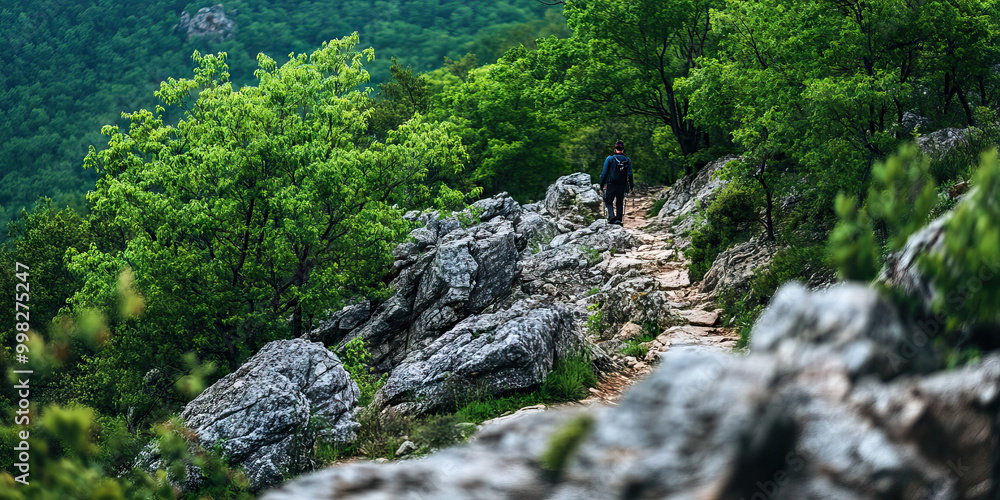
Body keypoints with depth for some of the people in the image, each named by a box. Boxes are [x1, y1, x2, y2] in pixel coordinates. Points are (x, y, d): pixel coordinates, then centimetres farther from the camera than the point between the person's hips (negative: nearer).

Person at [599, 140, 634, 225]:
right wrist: (631, 187, 7)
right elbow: (630, 175, 0)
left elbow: (604, 174, -4)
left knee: (609, 202, 6)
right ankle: (619, 219, 9)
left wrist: (601, 186, 2)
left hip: (611, 185, -2)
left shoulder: (609, 159, -4)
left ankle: (611, 216, -17)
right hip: (622, 186, 2)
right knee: (620, 203, 13)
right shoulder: (627, 160, 2)